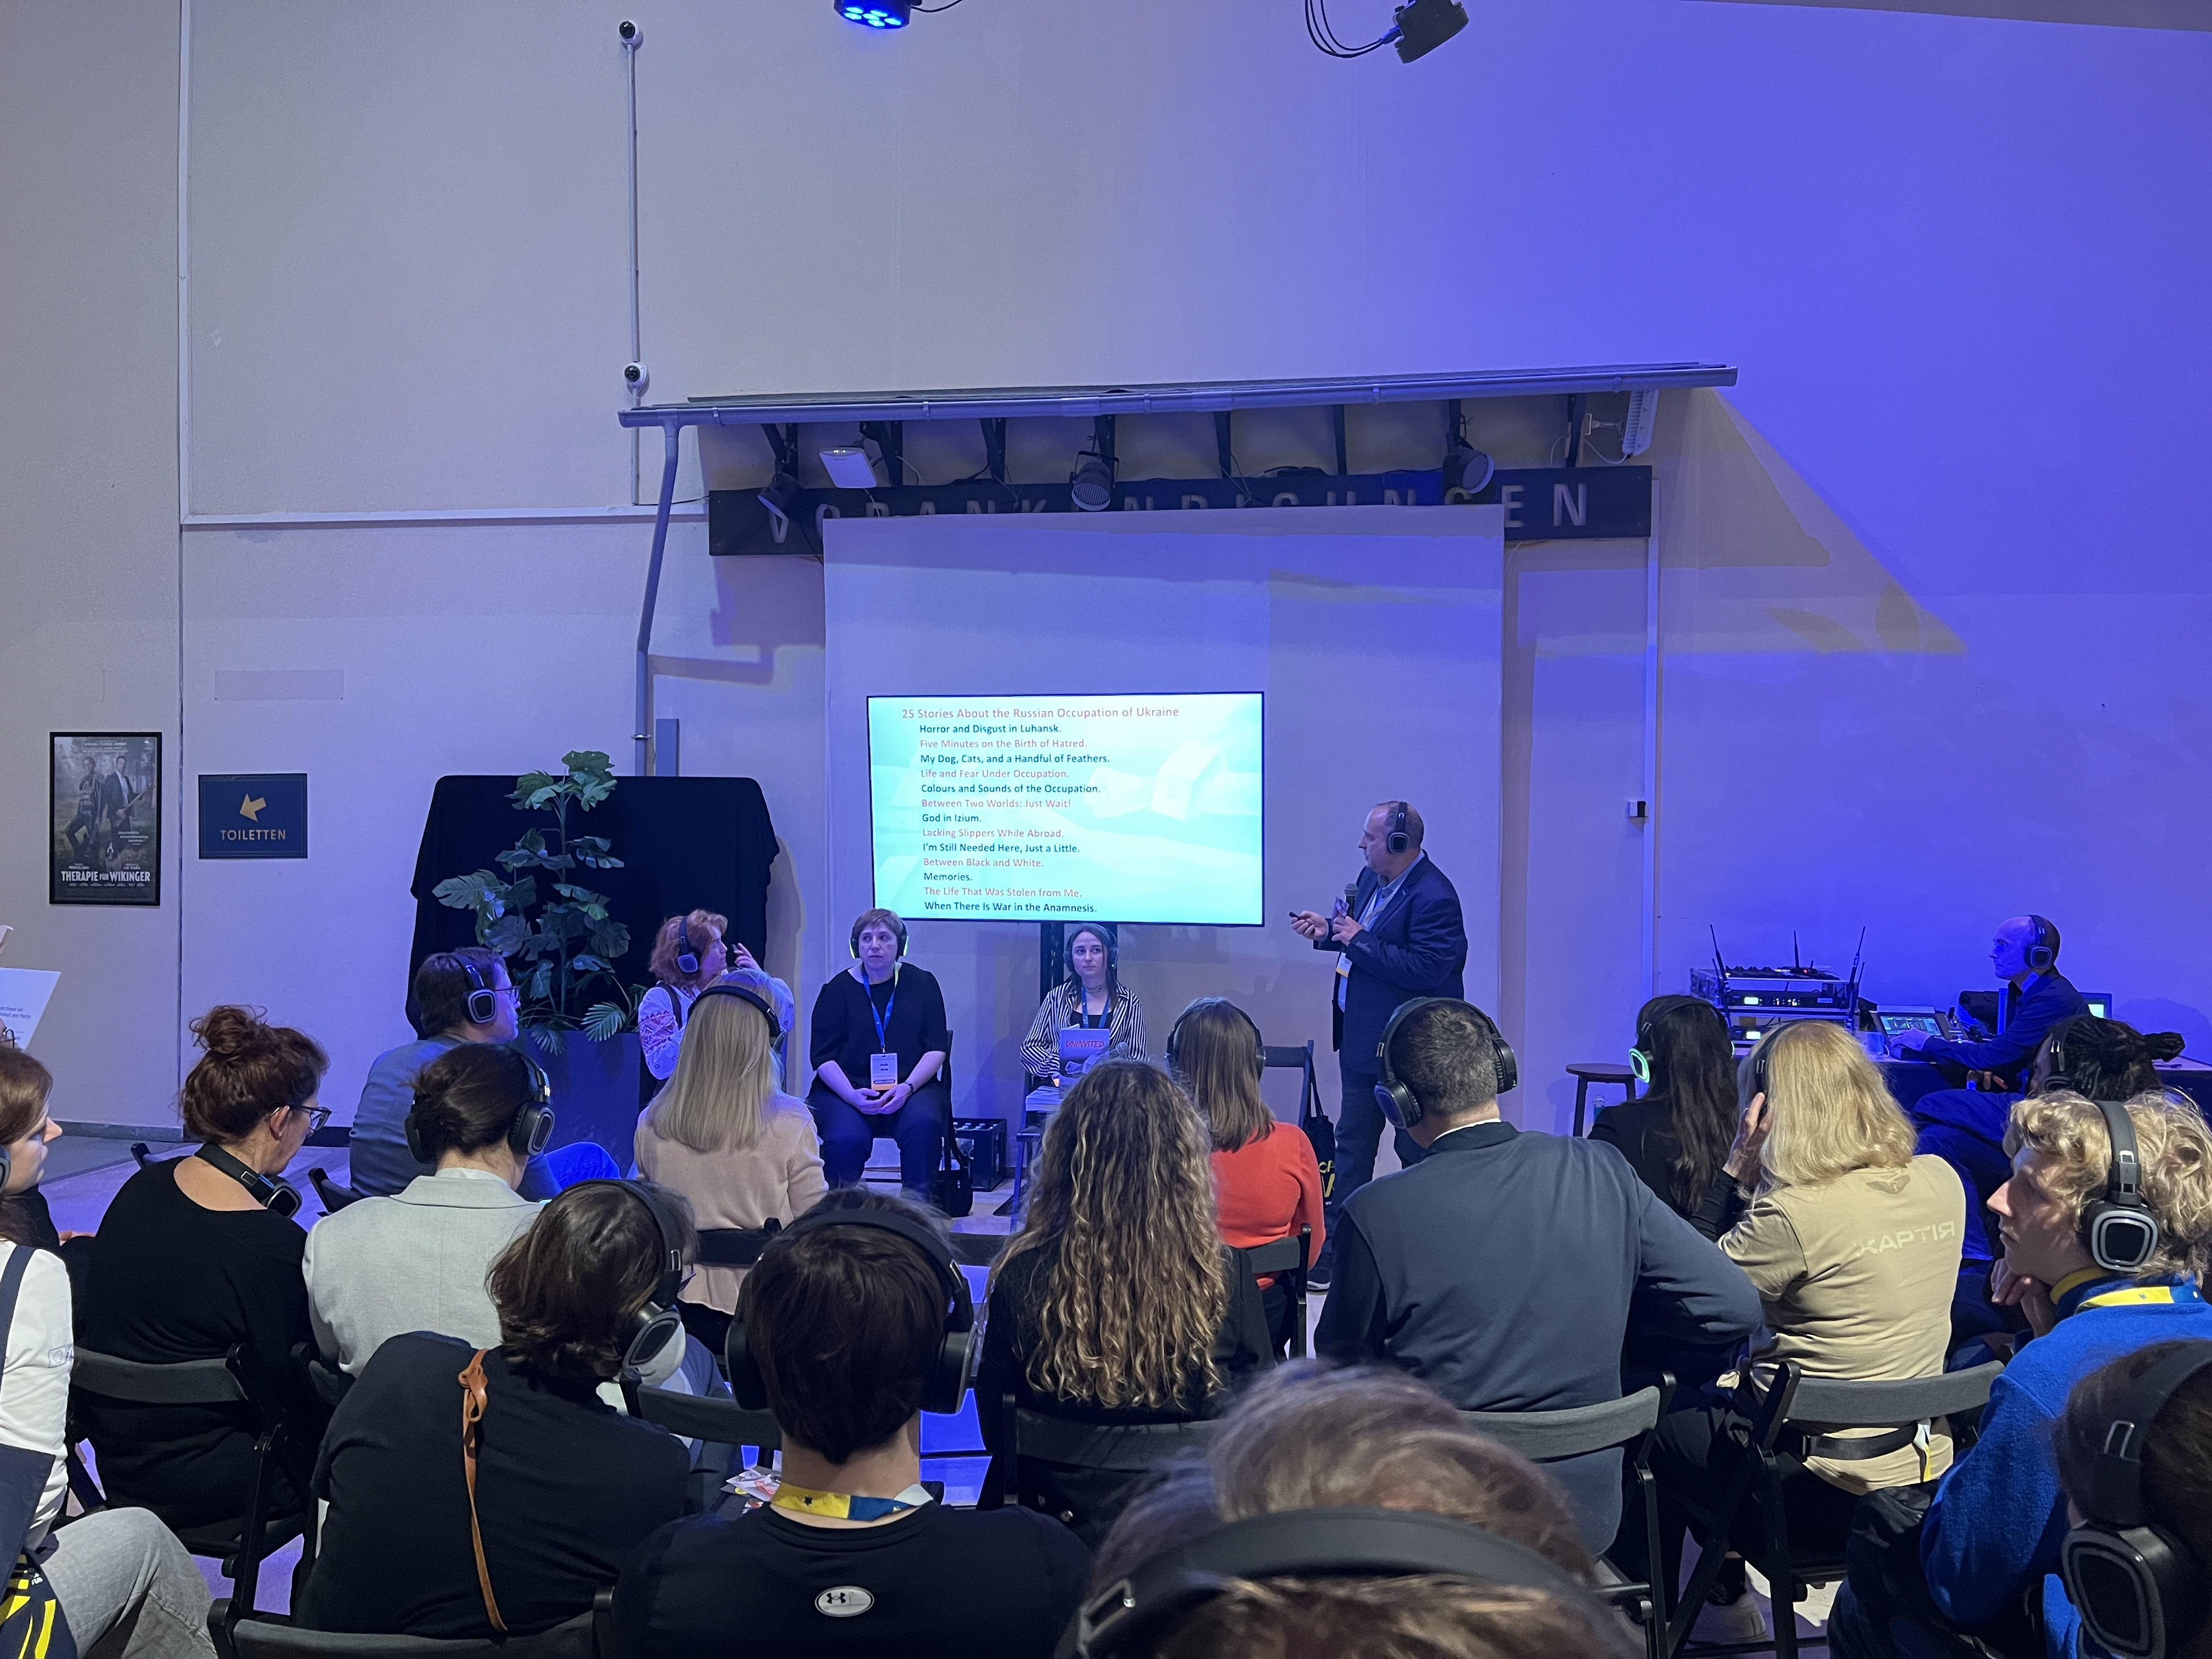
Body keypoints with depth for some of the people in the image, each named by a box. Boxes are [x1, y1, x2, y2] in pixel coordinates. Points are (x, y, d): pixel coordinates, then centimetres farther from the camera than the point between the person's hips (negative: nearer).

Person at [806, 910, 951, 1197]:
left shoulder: (921, 983, 8)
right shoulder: (838, 989, 5)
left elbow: (936, 1049, 4)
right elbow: (824, 1057, 1)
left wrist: (907, 1087, -14)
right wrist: (853, 1096, -17)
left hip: (911, 1085, 1)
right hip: (845, 1088, -1)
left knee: (923, 1123, -32)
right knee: (845, 1139, -31)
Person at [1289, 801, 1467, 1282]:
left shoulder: (1432, 897, -22)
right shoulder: (1372, 878, 8)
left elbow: (1428, 970, -29)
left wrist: (1358, 941, -24)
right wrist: (1328, 931, 3)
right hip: (1362, 1039, 10)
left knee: (1417, 1149, 4)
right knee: (1352, 1144, 15)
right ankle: (1337, 1243, 24)